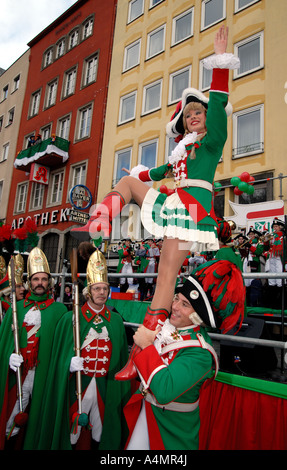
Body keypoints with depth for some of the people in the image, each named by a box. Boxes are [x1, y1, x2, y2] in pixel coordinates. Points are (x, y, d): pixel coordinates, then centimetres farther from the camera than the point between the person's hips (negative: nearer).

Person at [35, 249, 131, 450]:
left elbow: (121, 356, 6)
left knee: (101, 430, 13)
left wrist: (120, 388, 5)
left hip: (107, 386, 2)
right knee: (77, 431, 9)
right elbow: (60, 355, -5)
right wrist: (70, 364, -24)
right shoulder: (71, 319, -6)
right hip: (78, 384, -2)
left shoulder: (116, 320, 2)